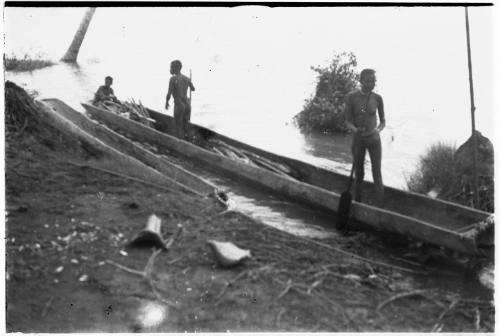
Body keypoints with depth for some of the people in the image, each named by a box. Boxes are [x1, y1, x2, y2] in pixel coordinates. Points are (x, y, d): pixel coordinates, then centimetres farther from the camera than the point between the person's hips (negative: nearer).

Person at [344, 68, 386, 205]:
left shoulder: (377, 98, -5)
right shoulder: (351, 97, -9)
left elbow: (383, 122, 3)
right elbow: (348, 122, -6)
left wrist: (378, 130, -20)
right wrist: (355, 130, -28)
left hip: (374, 140, 0)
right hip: (358, 140, 0)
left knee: (377, 175, -6)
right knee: (359, 175, 9)